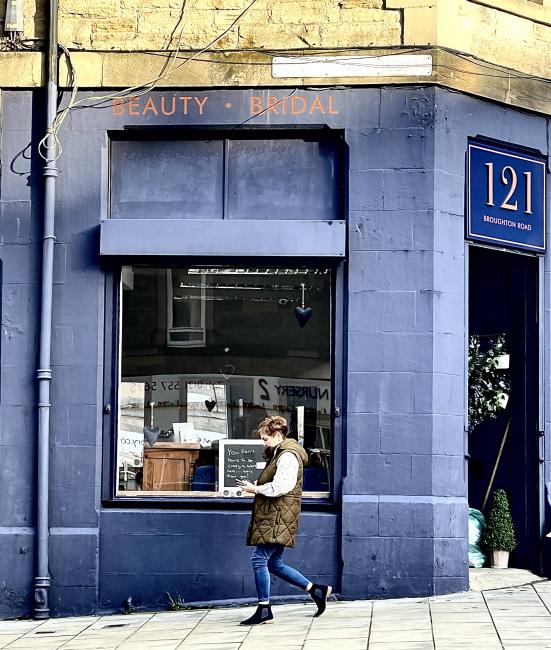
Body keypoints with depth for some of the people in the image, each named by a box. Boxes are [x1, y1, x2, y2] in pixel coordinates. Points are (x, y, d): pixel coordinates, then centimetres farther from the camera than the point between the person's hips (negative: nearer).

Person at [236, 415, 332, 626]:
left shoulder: (287, 456, -12)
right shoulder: (280, 454, 20)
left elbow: (280, 487, -22)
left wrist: (256, 489, -11)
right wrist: (254, 486, 10)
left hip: (278, 518, -11)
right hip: (274, 516, 11)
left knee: (259, 558, -10)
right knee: (274, 564, 12)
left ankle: (264, 610, -6)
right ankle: (317, 590, 18)